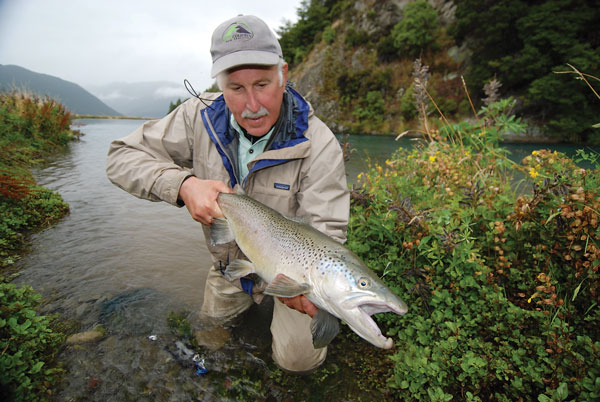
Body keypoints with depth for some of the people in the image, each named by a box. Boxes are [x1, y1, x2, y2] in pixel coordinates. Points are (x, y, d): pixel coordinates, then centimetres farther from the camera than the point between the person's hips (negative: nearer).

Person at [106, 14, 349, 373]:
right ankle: (251, 297, 52)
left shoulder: (318, 144, -28)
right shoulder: (199, 117, -17)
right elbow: (122, 157, -14)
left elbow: (325, 230, -28)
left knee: (298, 358, -3)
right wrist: (183, 184, -34)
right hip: (229, 262, 4)